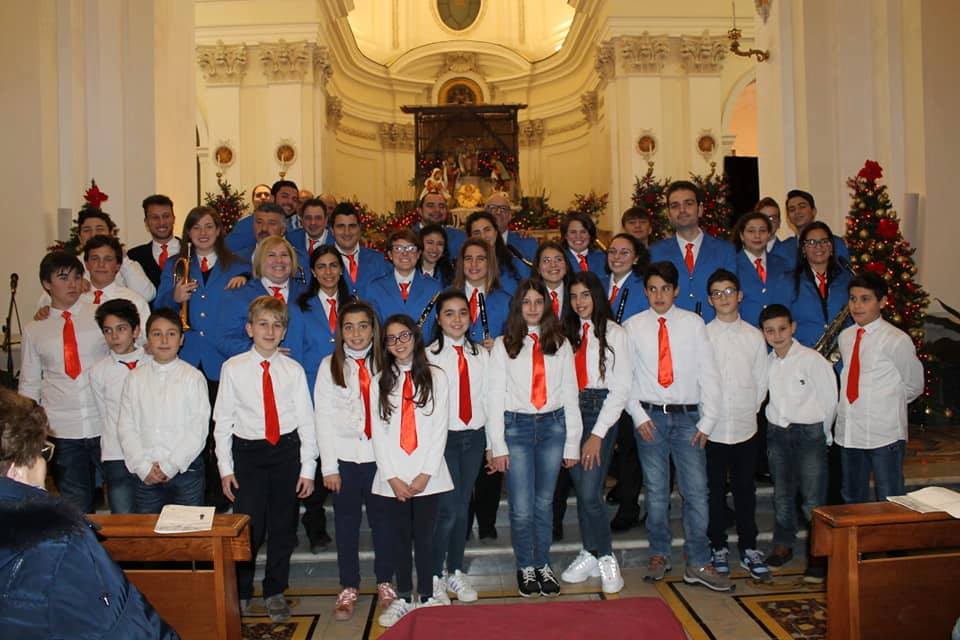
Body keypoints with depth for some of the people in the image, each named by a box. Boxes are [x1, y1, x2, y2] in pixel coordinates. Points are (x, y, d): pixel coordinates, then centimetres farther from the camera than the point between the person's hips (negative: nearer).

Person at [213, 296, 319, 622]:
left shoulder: (293, 370, -1)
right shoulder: (232, 368, -1)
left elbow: (306, 421, 0)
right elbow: (222, 421, 2)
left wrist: (308, 468, -2)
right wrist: (225, 468, -1)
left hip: (286, 450, 1)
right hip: (248, 452, -1)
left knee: (283, 528, 11)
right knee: (247, 526, 2)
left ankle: (275, 592, 29)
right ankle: (241, 591, 26)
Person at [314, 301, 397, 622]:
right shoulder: (330, 365, 2)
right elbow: (323, 417, 0)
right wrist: (328, 465, -4)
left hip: (380, 455, 0)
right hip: (344, 456, 0)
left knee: (382, 519, 8)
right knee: (346, 523, 8)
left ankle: (385, 583, 26)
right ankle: (349, 588, 23)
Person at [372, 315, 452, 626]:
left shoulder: (436, 377, 2)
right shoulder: (379, 382, 7)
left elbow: (440, 428, -2)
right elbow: (378, 432, 2)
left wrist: (426, 473, -9)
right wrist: (392, 477, -6)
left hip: (427, 475, -1)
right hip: (393, 475, 2)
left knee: (425, 536, 3)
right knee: (400, 537, 9)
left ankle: (427, 597, 17)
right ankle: (403, 598, 22)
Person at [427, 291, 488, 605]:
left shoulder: (481, 354, 8)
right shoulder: (428, 355, -5)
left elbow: (487, 398, 8)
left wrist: (493, 442, 6)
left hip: (473, 437, 4)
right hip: (443, 437, -4)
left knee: (463, 507, 11)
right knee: (448, 508, -6)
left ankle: (456, 571, 26)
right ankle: (435, 576, 12)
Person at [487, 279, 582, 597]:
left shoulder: (560, 344, 7)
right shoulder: (503, 344, 2)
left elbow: (570, 394, 7)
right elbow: (495, 396, 0)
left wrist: (572, 443, 4)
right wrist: (497, 445, -5)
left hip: (553, 425, 2)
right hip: (516, 427, -2)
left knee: (545, 503, 10)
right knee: (522, 508, 0)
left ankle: (543, 565, 27)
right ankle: (525, 567, 21)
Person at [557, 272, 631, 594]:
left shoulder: (614, 333, -3)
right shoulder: (568, 332, 12)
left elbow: (621, 388, -6)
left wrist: (598, 434, -10)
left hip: (601, 410, -4)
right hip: (571, 411, 5)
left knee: (589, 492, -9)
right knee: (580, 489, 8)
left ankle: (605, 558, 11)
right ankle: (591, 554, 23)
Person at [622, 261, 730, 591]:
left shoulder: (693, 323, 3)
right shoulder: (632, 326, 3)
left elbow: (708, 373, 2)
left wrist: (707, 421, -4)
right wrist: (639, 415, -5)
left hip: (687, 416, 0)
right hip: (650, 416, 0)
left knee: (696, 490, -2)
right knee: (656, 491, 8)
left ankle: (699, 564, 10)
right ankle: (659, 555, 23)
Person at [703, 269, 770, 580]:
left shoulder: (754, 335, 4)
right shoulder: (702, 335, -3)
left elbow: (761, 380, 9)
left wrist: (750, 410, 2)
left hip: (745, 426, 2)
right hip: (712, 427, -2)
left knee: (745, 489, 10)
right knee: (715, 490, 8)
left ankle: (749, 549, 22)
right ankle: (718, 547, 21)